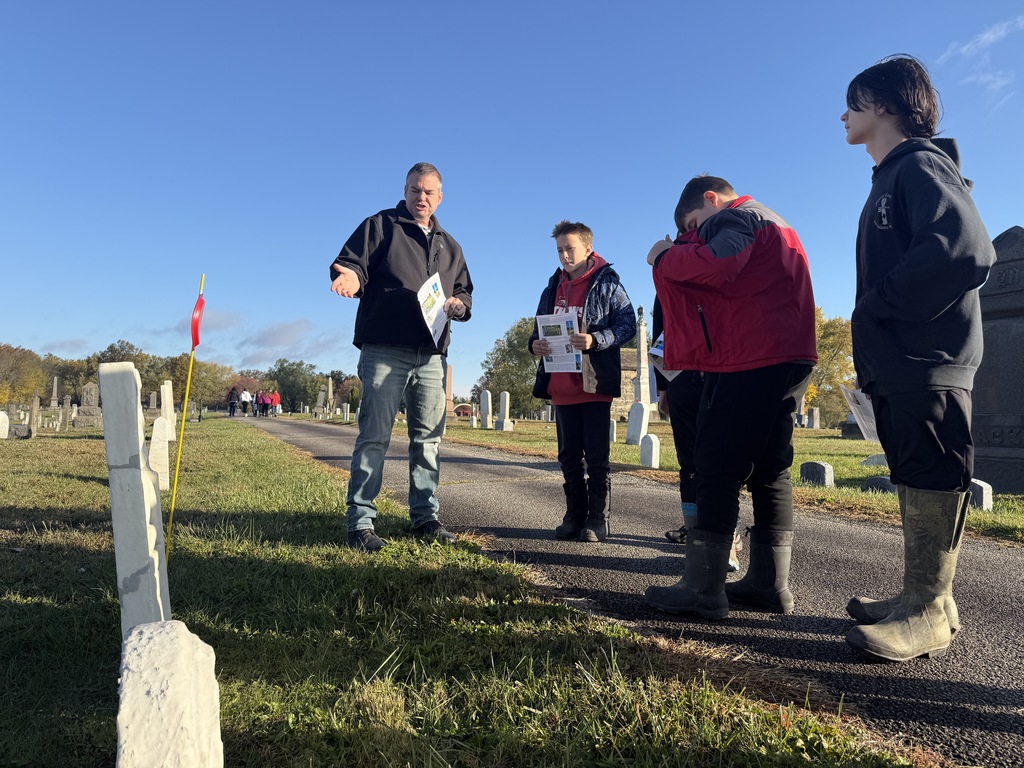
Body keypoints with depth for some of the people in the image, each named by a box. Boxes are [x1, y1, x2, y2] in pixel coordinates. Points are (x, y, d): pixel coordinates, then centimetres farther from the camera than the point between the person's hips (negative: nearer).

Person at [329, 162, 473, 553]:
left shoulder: (450, 246, 22)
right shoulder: (380, 225, 7)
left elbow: (465, 293, 24)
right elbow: (350, 264, -2)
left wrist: (459, 305, 1)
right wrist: (349, 277, -25)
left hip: (432, 357, 5)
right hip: (384, 351, -5)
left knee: (428, 439, 9)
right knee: (374, 437, -5)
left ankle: (425, 517, 19)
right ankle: (361, 522, 3)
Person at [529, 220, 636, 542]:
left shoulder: (607, 283, -2)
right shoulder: (554, 286, 15)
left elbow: (627, 324, -8)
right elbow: (540, 325, 20)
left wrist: (595, 340, -24)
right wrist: (534, 342, -3)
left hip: (595, 384, -6)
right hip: (562, 386, 6)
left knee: (597, 456, 0)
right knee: (568, 456, 11)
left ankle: (598, 520, 10)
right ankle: (575, 516, 22)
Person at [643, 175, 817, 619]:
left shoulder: (737, 216, -2)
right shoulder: (772, 222, 30)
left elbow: (715, 265, -22)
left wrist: (665, 257, -8)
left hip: (753, 361, -10)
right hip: (788, 357, 10)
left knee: (716, 467, -9)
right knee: (770, 469, 10)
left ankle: (703, 590, -6)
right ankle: (770, 583, 15)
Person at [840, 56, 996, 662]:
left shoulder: (922, 165, -7)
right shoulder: (890, 179, 22)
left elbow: (968, 251, -23)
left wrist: (881, 304, -14)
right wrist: (874, 341, 10)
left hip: (928, 362, -10)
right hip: (895, 363, 10)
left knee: (930, 483, -4)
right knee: (915, 483, 13)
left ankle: (930, 615, 5)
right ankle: (922, 598, 24)